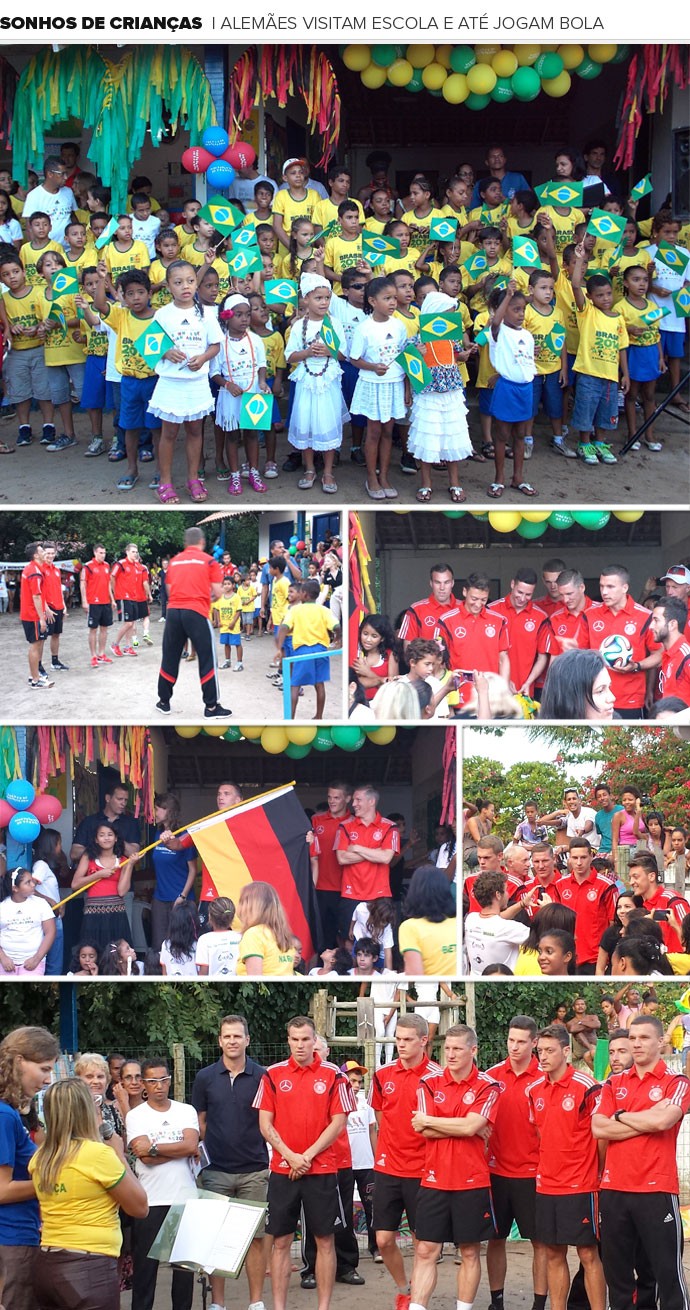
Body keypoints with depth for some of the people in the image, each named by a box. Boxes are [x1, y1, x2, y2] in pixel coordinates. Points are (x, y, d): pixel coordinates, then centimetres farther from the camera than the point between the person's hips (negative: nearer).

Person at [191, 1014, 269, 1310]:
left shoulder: (262, 1077, 1)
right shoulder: (205, 1078, 5)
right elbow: (199, 1124, 10)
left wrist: (275, 1158, -2)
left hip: (254, 1171, -1)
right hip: (216, 1171, 1)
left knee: (256, 1237, 3)